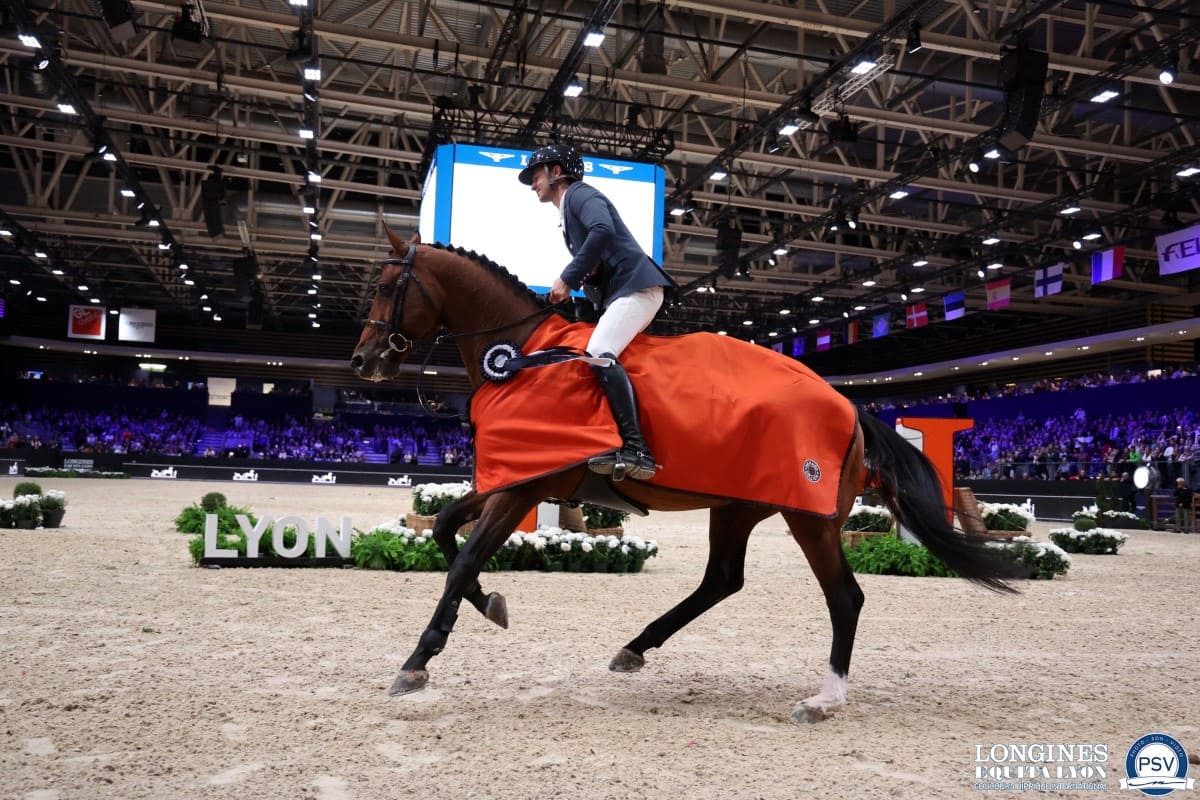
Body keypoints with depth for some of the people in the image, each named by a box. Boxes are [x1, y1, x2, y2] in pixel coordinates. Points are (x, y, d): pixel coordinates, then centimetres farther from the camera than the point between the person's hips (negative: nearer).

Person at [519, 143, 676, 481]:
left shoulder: (579, 193, 0)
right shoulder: (567, 214, 29)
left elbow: (603, 231, -22)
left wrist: (568, 278, -18)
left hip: (635, 285, -11)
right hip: (617, 293, 11)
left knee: (599, 352, -27)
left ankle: (636, 450, -37)